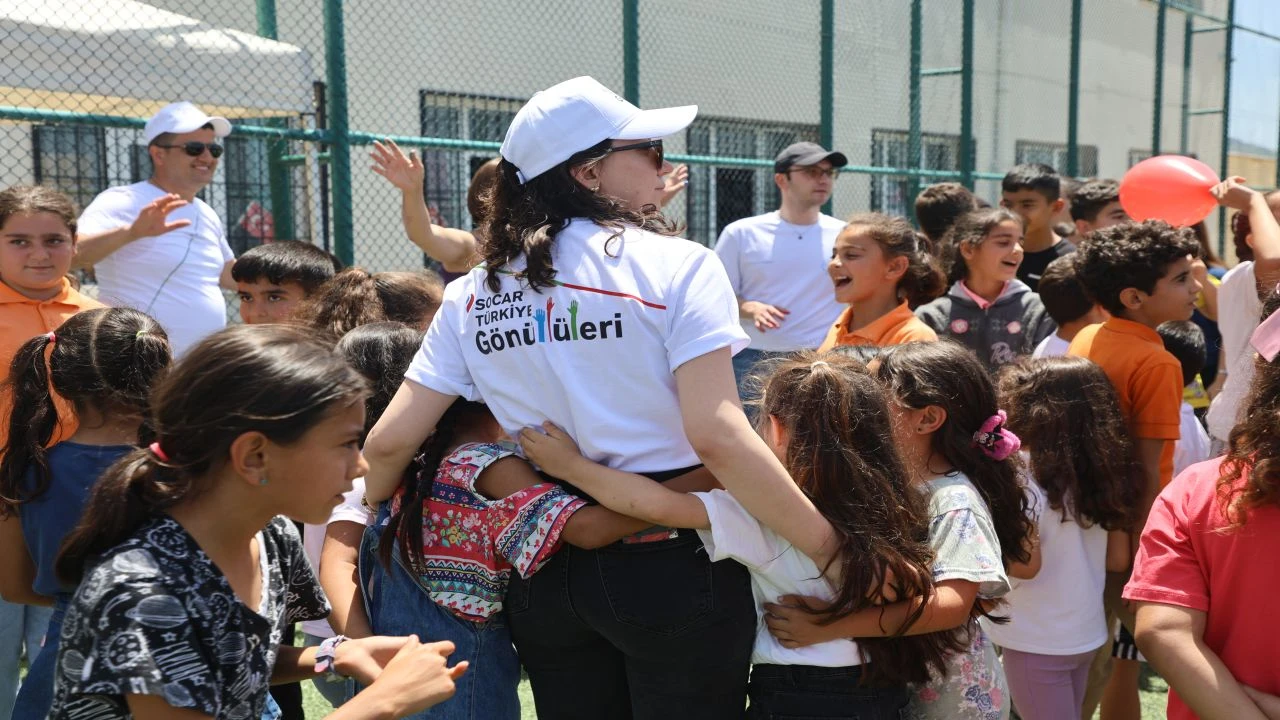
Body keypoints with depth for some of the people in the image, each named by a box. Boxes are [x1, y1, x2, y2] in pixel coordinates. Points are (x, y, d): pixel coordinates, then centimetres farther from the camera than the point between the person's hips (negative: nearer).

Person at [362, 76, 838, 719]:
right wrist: (829, 547, -15)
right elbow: (717, 435, -21)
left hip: (543, 576, 5)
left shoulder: (473, 295, 3)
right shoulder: (675, 264, -11)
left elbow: (390, 441, -1)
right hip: (671, 568, -4)